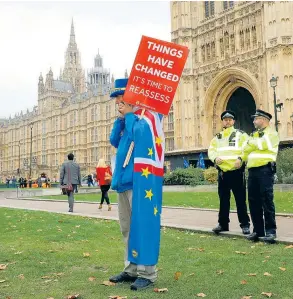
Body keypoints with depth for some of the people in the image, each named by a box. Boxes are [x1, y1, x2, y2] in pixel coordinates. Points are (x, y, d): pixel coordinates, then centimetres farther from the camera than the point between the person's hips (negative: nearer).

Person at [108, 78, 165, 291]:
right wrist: (121, 118, 5)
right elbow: (115, 142, 14)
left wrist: (129, 114, -8)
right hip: (126, 177, 9)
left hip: (142, 178, -9)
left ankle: (147, 272, 2)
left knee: (143, 224, -6)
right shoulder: (128, 120, 20)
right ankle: (132, 268, 22)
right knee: (127, 227, 12)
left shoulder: (148, 115, -5)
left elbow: (139, 135, -21)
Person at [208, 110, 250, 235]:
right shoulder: (217, 137, 16)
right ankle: (223, 224, 22)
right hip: (222, 172, 5)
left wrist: (240, 158, -24)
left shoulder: (241, 134, 2)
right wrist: (215, 158, -8)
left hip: (237, 172, -4)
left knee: (240, 200, 0)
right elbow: (211, 150, 13)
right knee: (223, 200, 12)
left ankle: (245, 225, 10)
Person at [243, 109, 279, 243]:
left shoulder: (271, 133, 2)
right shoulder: (254, 134, 24)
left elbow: (263, 144, -17)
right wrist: (255, 144, -6)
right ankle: (258, 230, 12)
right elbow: (245, 149, 11)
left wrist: (251, 142, 0)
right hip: (252, 171, 7)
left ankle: (271, 231, -3)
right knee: (253, 201, 5)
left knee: (267, 201, -8)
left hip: (265, 169, -7)